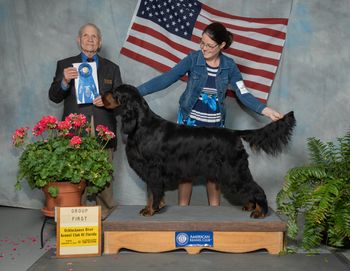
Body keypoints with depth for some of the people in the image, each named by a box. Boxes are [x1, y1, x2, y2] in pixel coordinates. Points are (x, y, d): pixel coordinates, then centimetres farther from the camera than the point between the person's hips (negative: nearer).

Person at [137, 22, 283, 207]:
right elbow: (167, 79, -13)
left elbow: (243, 94, -6)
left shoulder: (229, 66, -4)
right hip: (189, 122, -1)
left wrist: (267, 111, -17)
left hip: (215, 125, 1)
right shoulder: (193, 58, -9)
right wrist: (136, 92, -20)